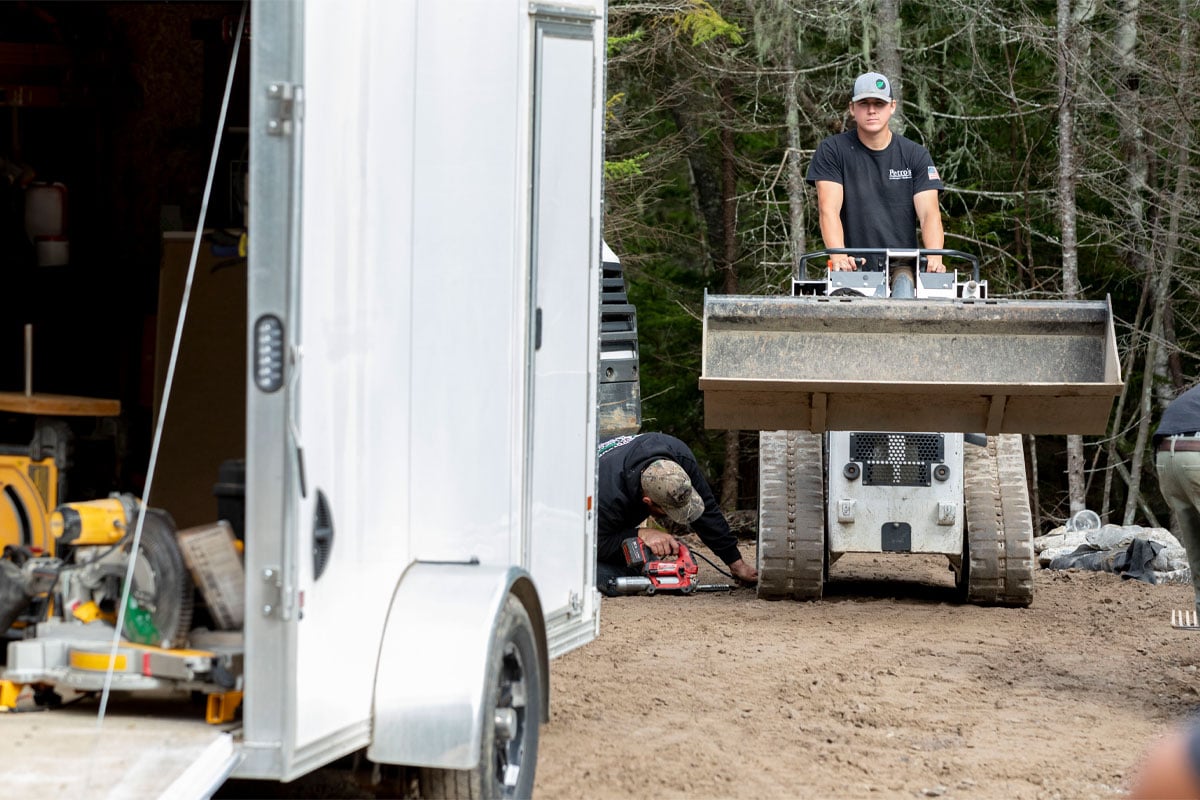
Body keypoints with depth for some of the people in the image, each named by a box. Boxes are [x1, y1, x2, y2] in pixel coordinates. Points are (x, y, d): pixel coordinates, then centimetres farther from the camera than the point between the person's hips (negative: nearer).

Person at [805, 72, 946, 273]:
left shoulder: (916, 156, 9)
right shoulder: (831, 151, 5)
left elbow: (929, 213, -1)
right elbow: (828, 209, -7)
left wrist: (934, 258, -21)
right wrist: (838, 256, -25)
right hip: (853, 270, -1)